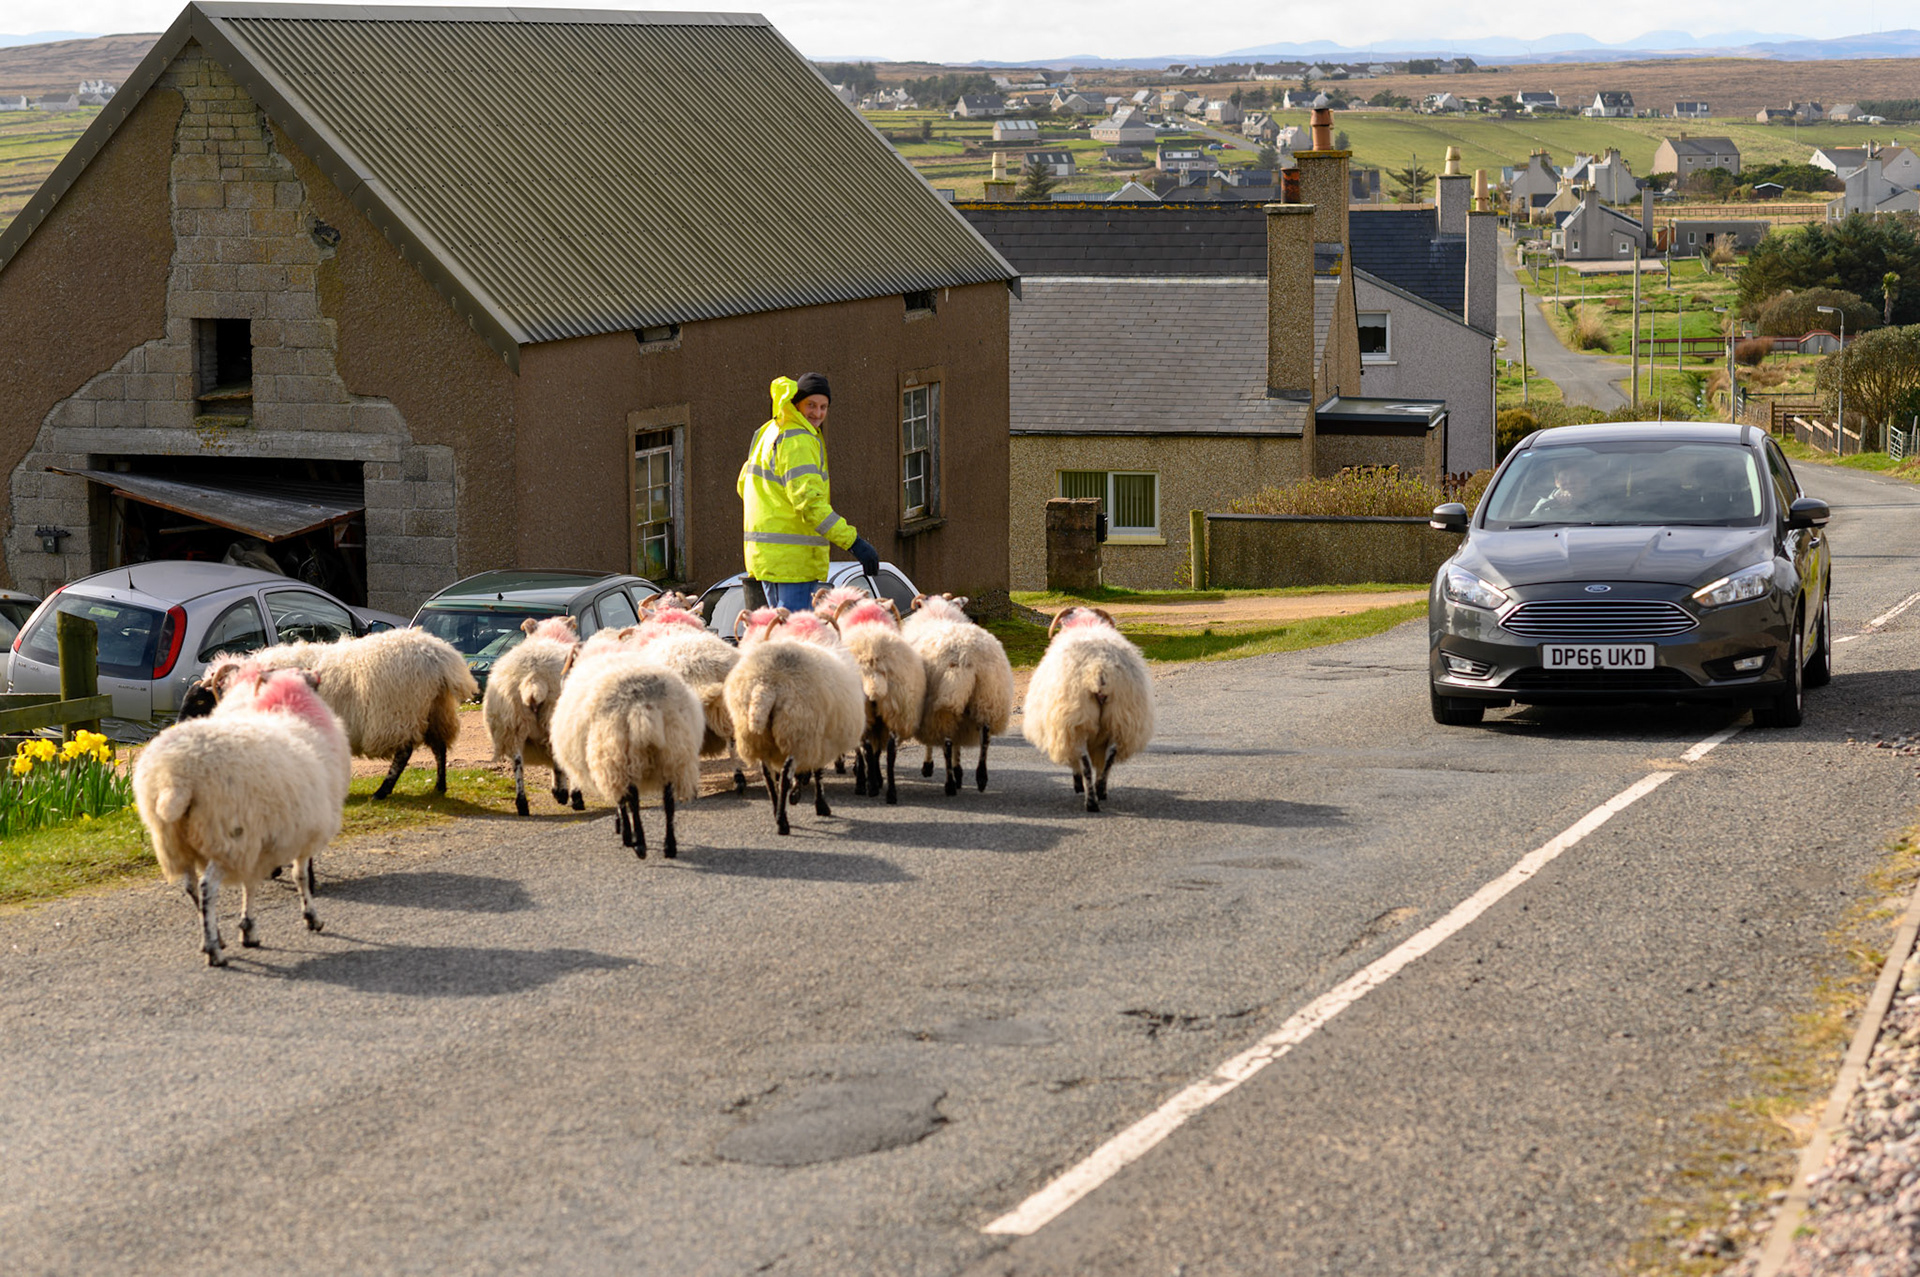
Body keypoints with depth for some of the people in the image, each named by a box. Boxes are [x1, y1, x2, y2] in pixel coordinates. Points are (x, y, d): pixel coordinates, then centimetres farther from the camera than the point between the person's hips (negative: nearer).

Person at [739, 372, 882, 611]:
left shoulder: (771, 431, 17)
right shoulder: (798, 441, -15)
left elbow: (745, 484, 28)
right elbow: (809, 501, -26)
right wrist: (854, 542, -31)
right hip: (792, 555, -10)